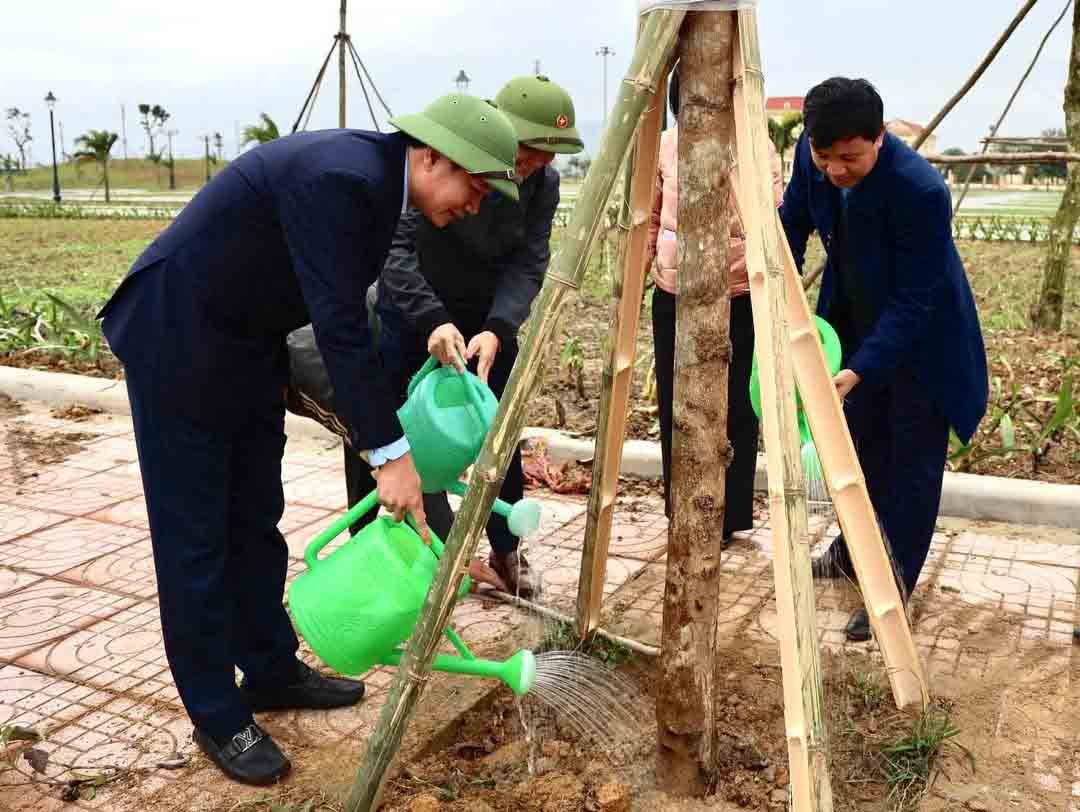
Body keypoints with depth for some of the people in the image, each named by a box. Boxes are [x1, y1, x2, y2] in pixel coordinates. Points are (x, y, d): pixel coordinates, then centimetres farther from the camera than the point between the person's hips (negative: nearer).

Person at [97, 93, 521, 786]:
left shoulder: (379, 180, 2)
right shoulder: (338, 176, -27)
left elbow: (345, 315, 10)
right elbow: (339, 325, -30)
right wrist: (390, 453, -26)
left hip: (248, 340, 9)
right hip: (178, 341, -9)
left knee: (257, 520, 15)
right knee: (195, 535, 1)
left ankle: (272, 671, 30)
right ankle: (217, 716, 14)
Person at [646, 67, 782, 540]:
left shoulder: (759, 151, -7)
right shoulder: (666, 144, 2)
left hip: (738, 301, -3)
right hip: (672, 298, 3)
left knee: (735, 411, 3)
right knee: (676, 410, 10)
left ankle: (727, 516, 20)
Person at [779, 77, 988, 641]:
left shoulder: (921, 190, -35)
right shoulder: (810, 152, -17)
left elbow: (913, 301, -30)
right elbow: (794, 221, 1)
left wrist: (860, 370, -36)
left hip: (920, 338, -6)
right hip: (855, 318, 7)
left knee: (911, 464, 3)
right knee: (861, 443, 21)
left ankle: (894, 590, 17)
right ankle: (854, 552, 40)